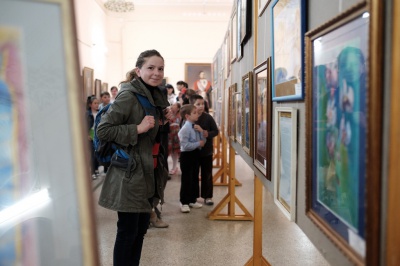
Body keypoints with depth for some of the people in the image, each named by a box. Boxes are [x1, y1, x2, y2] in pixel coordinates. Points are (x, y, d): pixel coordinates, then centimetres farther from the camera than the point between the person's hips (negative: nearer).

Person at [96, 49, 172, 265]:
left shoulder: (156, 96, 11)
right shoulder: (128, 95, -15)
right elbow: (103, 130, -19)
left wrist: (165, 120, 6)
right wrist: (138, 128, -23)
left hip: (148, 172, 9)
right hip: (130, 174, -8)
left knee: (141, 229, 17)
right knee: (127, 231, 2)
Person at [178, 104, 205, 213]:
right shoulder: (185, 129, -19)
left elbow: (202, 139, 14)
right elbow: (185, 145, -26)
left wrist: (202, 141, -9)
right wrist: (198, 144, -20)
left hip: (195, 154, 9)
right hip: (187, 155, -8)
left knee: (195, 178, 16)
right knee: (186, 179, 0)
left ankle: (193, 200, 28)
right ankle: (184, 202, 11)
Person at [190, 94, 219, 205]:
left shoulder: (208, 117, -6)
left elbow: (216, 131, -6)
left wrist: (205, 133, -22)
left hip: (206, 151, 1)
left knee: (207, 175, 11)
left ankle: (207, 196, 24)